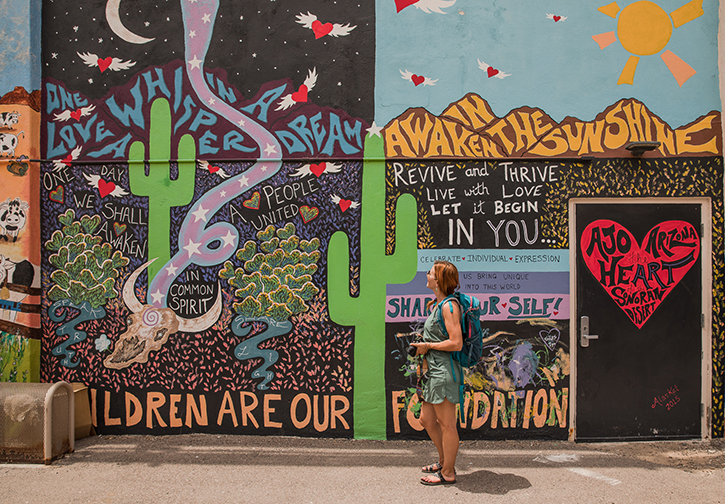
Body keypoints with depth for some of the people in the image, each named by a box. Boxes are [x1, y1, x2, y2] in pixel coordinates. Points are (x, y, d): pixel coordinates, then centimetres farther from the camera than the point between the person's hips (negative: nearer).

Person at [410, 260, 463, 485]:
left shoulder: (449, 306, -15)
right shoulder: (437, 305, 14)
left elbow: (456, 343, -21)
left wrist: (428, 346, -12)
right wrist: (424, 346, 9)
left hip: (444, 370, -10)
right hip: (434, 369, 10)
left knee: (446, 424, 3)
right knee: (426, 419, 18)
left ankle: (447, 473, 17)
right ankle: (444, 461, 34)